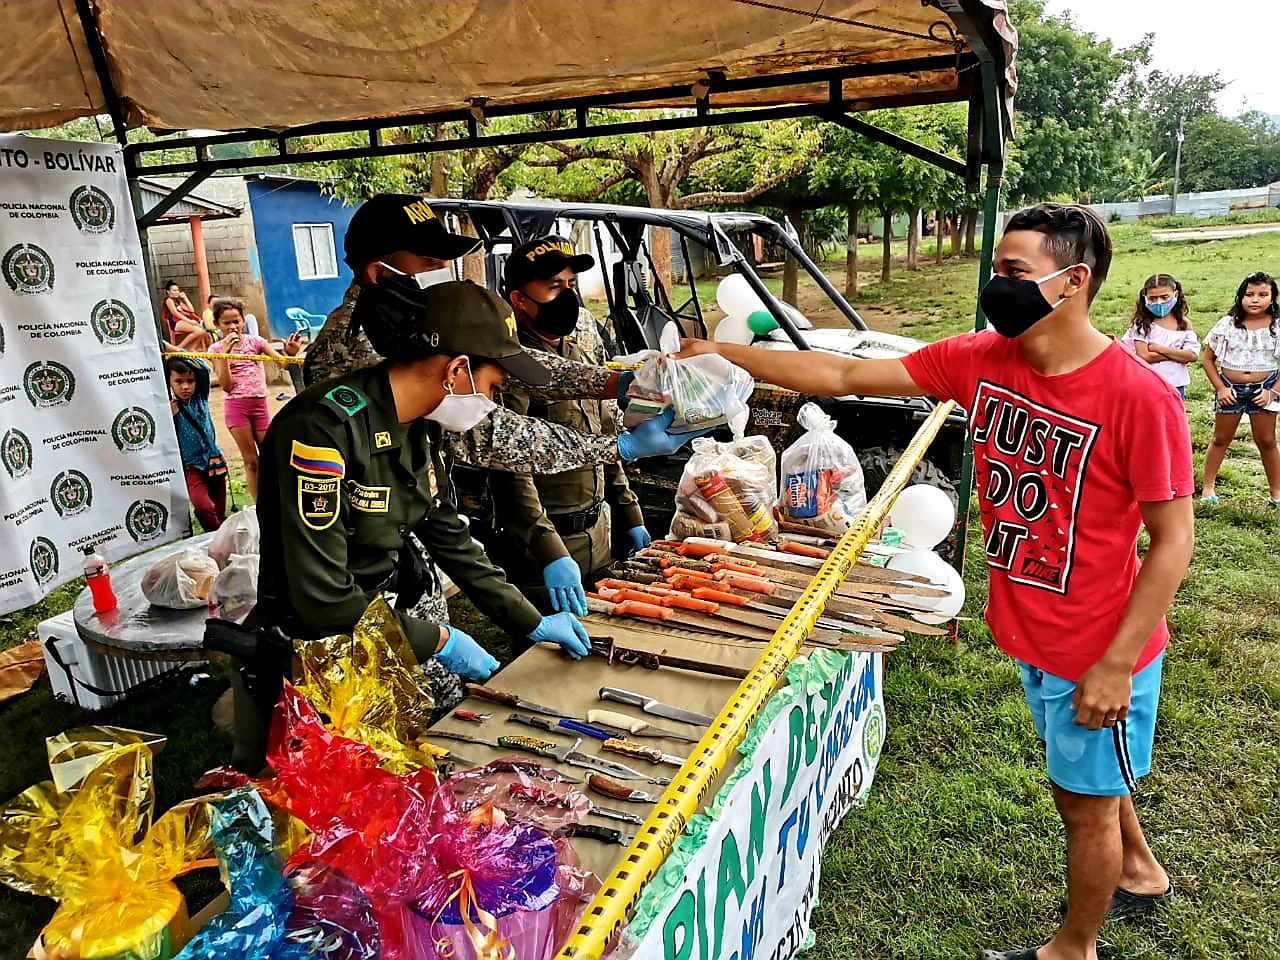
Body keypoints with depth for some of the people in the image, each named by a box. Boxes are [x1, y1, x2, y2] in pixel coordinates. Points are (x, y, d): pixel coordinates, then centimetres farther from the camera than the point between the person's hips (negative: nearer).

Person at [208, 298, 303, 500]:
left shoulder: (254, 341, 3)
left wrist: (290, 353, -31)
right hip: (236, 406, -2)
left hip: (260, 404, 2)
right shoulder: (217, 349, 1)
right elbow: (226, 385, -10)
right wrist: (225, 353, -17)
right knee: (251, 461, 2)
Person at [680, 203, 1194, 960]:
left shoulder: (1139, 394, -24)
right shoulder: (980, 360, -8)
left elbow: (1174, 541, -18)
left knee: (1086, 798, 16)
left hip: (1099, 653, -6)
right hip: (1030, 636, 6)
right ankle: (1141, 873, 59)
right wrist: (721, 352, -12)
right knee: (1086, 778, 29)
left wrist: (1115, 665, -19)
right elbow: (842, 375, -8)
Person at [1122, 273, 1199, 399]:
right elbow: (1143, 356, -17)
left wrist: (1160, 349, -16)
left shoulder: (1184, 324, 0)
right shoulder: (1142, 323, -8)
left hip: (1175, 385, 3)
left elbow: (1192, 355, -10)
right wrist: (1177, 354, -14)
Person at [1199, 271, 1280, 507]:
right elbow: (1208, 359, -1)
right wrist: (1220, 388, -7)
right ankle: (1208, 486, 20)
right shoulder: (1227, 324, -7)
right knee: (1221, 439, 11)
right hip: (1230, 388, 0)